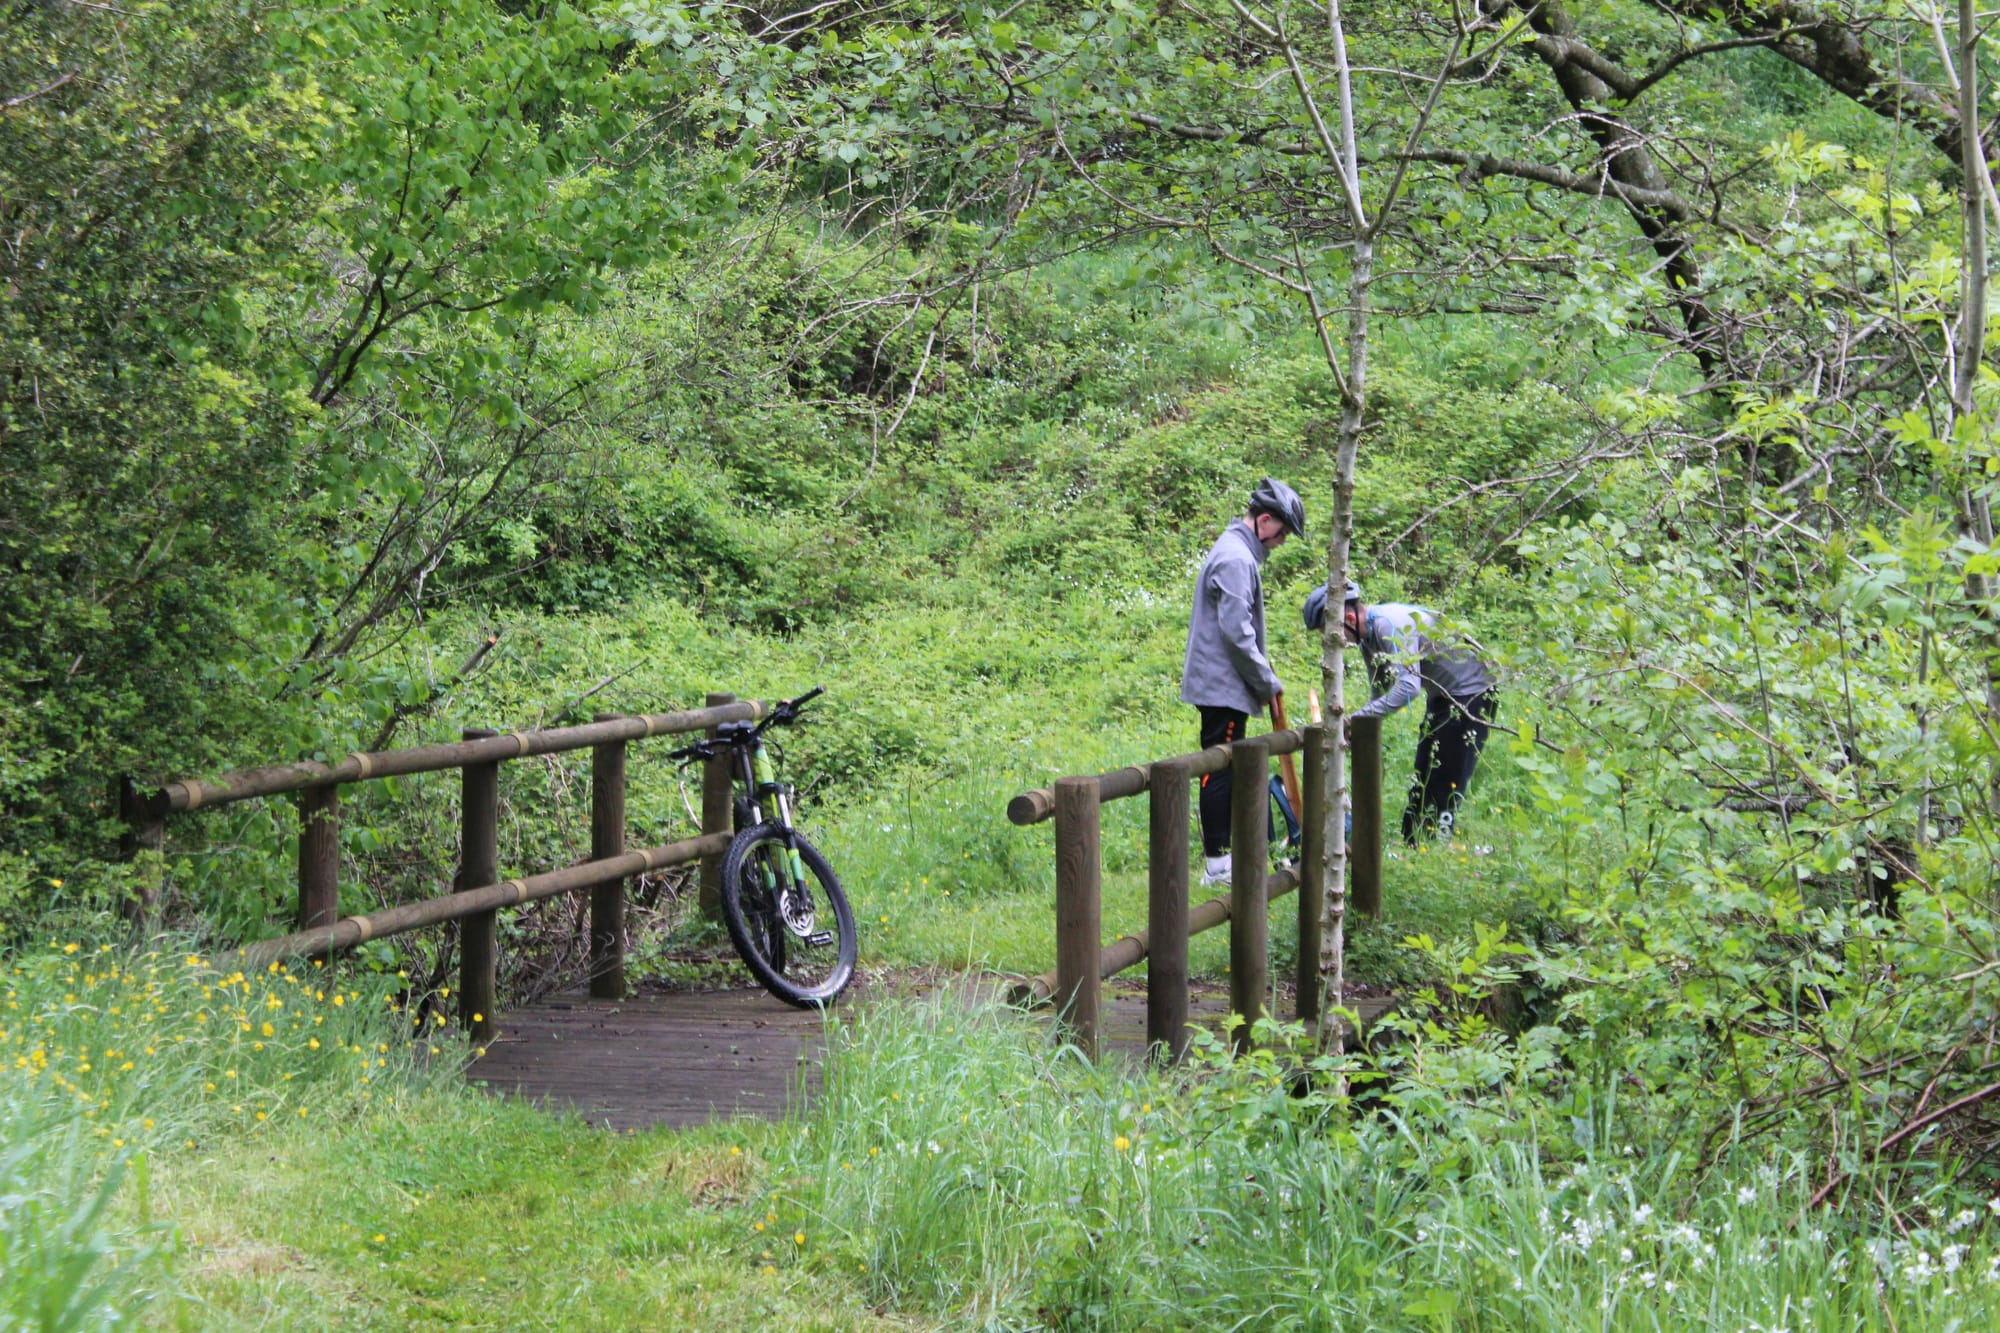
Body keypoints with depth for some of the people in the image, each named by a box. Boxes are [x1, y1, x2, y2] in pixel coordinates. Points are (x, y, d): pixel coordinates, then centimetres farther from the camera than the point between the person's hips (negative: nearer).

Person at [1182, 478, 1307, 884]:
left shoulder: (1237, 552, 18)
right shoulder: (1236, 559, -16)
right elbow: (1237, 632, -21)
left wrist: (1262, 678, 18)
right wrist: (1268, 682, -12)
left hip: (1219, 683, 11)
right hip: (1223, 685, -11)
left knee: (1223, 769, 12)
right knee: (1220, 770, -8)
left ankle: (1221, 855, 17)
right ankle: (1216, 861, -6)